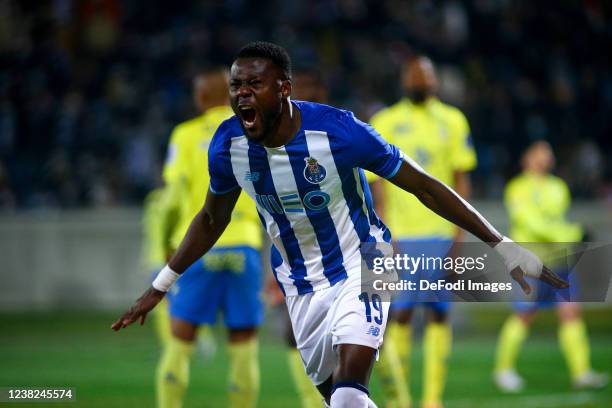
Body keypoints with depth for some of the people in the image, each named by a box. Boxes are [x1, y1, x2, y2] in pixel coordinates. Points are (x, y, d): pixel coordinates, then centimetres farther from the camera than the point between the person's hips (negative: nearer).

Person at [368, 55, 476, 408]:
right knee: (401, 313, -4)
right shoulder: (385, 123, 4)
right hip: (401, 233, -1)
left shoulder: (453, 121, 8)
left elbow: (461, 180, 8)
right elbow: (379, 182, 2)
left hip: (442, 233, 1)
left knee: (439, 314, 0)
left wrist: (460, 231, 0)